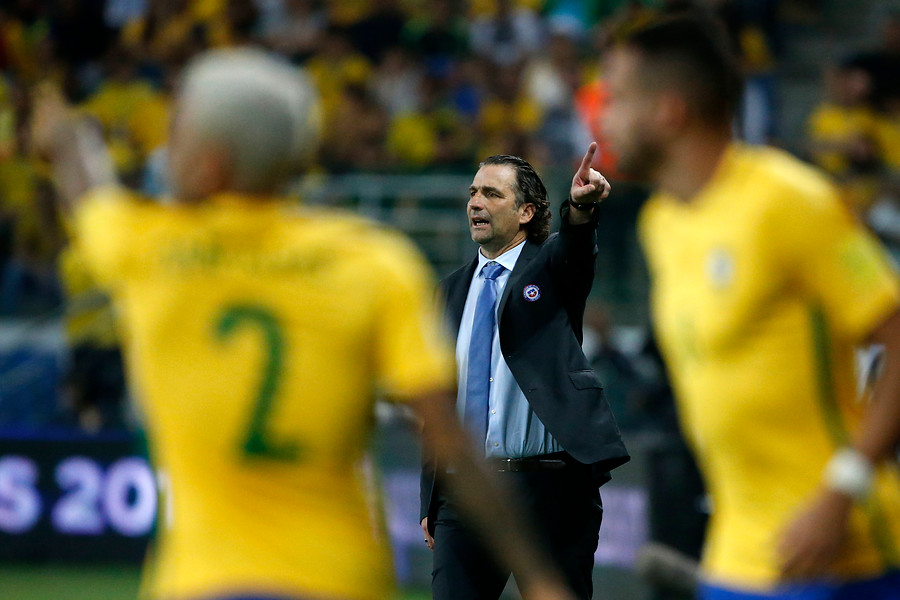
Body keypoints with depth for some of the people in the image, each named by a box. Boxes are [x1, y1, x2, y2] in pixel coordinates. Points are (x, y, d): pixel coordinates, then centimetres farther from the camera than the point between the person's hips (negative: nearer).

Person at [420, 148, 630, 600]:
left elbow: (576, 250, -22)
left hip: (548, 490, -4)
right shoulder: (451, 291, 16)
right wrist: (430, 501, 11)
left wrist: (580, 207, -46)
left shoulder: (551, 265, 4)